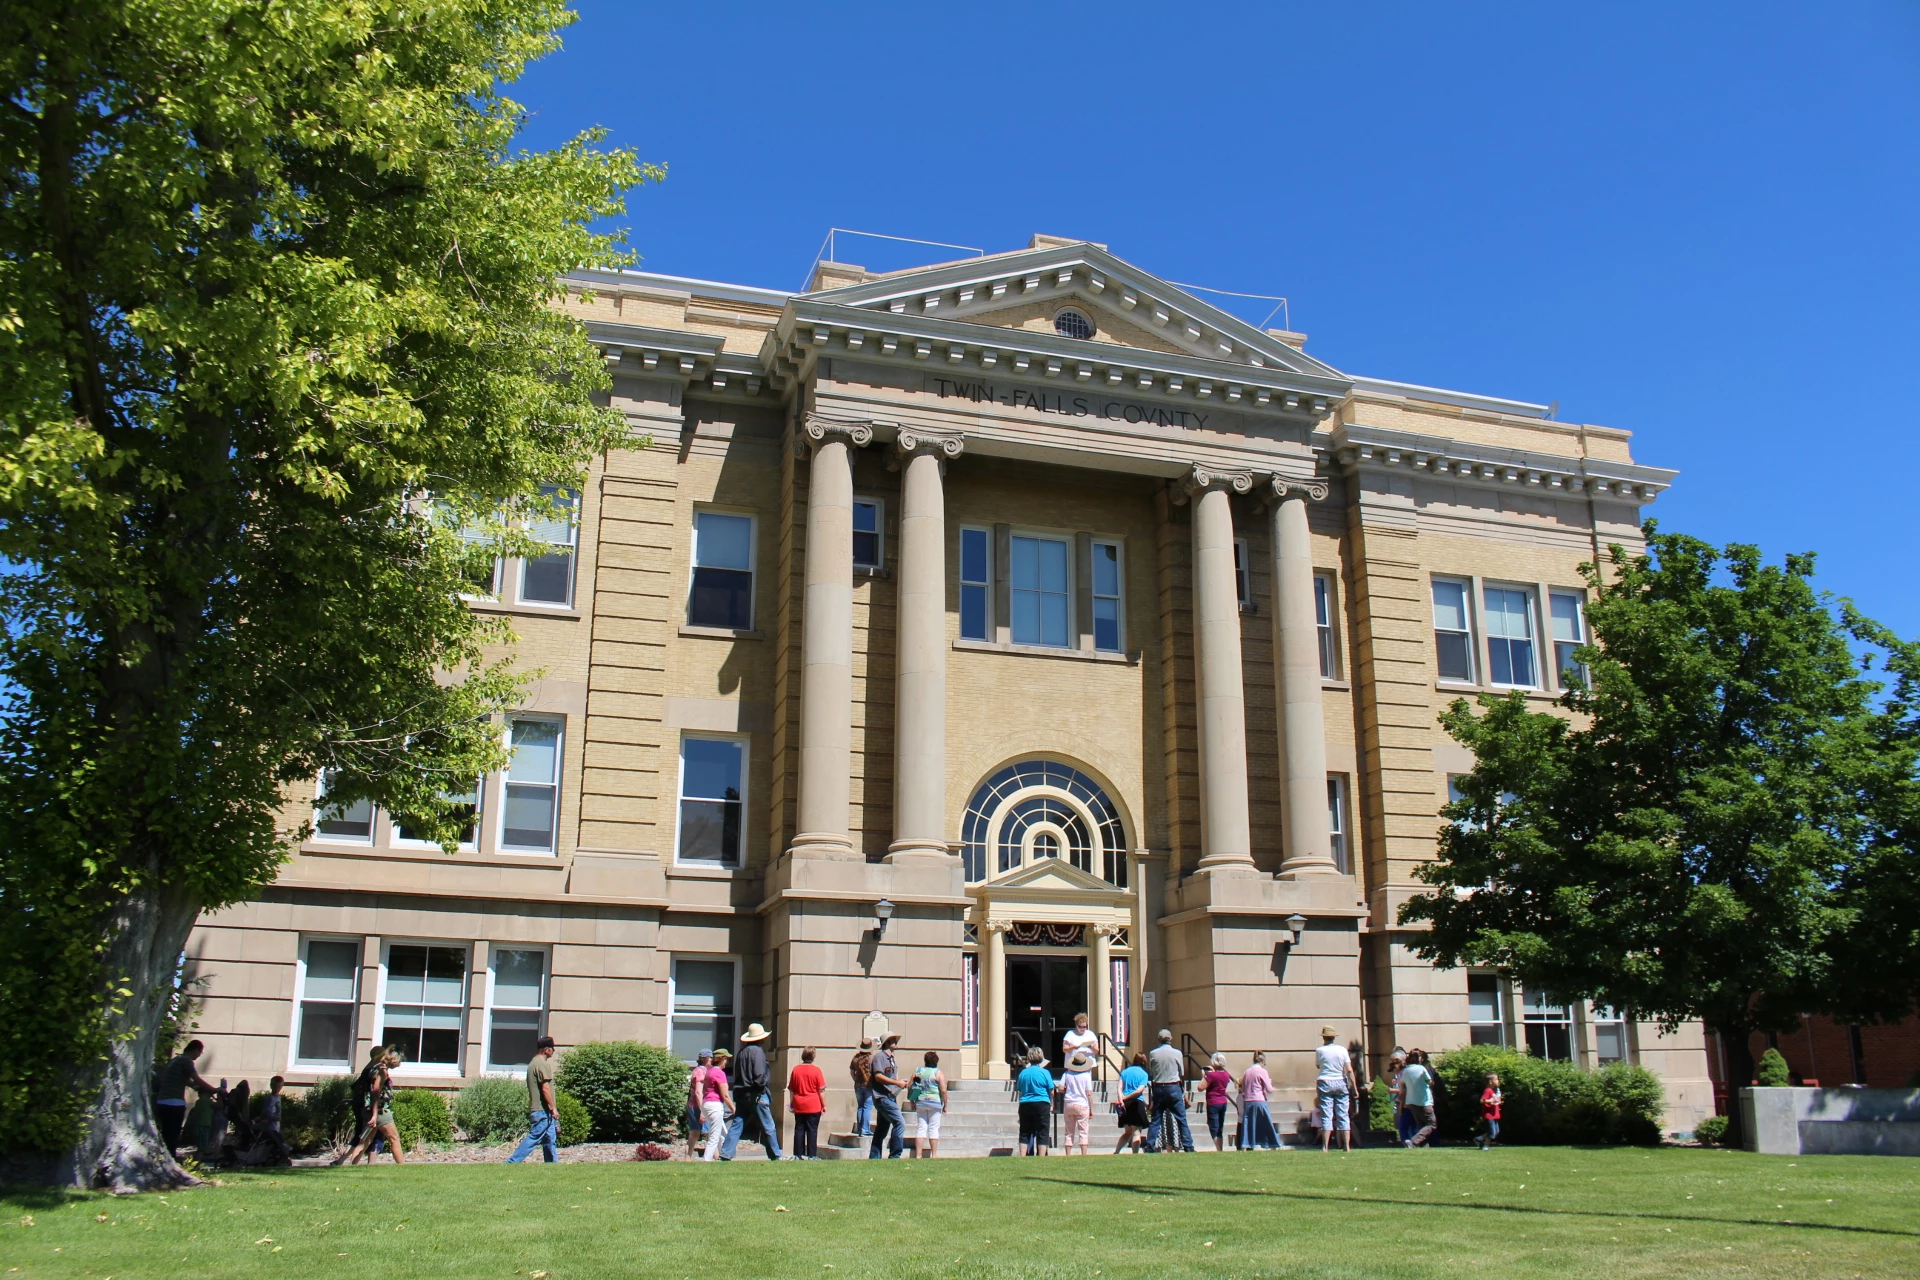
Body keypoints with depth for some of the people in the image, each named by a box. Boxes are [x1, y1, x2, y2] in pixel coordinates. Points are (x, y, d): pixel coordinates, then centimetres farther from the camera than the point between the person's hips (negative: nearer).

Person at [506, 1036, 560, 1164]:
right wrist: (553, 1108, -16)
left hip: (535, 1109, 10)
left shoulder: (533, 1063, 17)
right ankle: (512, 1162, -10)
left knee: (550, 1140, 12)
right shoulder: (543, 1064, -13)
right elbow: (545, 1088, -19)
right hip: (543, 1110, -10)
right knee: (534, 1137, -9)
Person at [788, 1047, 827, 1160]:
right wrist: (824, 1105, 3)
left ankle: (798, 1154, 9)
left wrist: (791, 1104, 18)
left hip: (799, 1106, 3)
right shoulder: (816, 1070, -8)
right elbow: (821, 1090, -6)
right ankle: (812, 1155, 1)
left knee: (799, 1130, 8)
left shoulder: (795, 1070, 2)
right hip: (813, 1106, -3)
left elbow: (791, 1089, 9)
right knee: (812, 1130, 1)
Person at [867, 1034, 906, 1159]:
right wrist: (897, 1083, -19)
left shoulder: (890, 1058, 20)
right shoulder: (880, 1056, -10)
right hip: (882, 1097, -10)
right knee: (899, 1123, -17)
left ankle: (874, 1158, 14)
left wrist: (901, 1083, 6)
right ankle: (895, 1156, -14)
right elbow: (878, 1076, -19)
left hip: (890, 1097, 10)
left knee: (881, 1129, 10)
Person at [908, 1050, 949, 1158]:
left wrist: (912, 1103, 14)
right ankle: (933, 1155, 2)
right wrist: (945, 1105, -2)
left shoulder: (917, 1071, 7)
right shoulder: (939, 1073, -4)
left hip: (920, 1103, 3)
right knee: (933, 1129, 2)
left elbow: (909, 1087, 7)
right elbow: (943, 1091, -11)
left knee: (921, 1127, 7)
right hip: (935, 1103, -3)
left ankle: (918, 1155, 2)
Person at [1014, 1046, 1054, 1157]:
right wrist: (1051, 1105, 13)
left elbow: (1019, 1092, 11)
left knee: (1024, 1133, 10)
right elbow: (1051, 1091, 0)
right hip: (1042, 1105, -3)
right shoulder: (1045, 1073, -4)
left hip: (1025, 1105, 3)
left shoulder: (1023, 1073, 6)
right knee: (1042, 1134, 2)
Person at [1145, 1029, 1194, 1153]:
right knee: (1181, 1119, 4)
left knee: (1155, 1119, 7)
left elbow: (1150, 1074, 4)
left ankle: (1150, 1147, 4)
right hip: (1174, 1088, -2)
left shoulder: (1152, 1054, -1)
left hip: (1158, 1088, 2)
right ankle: (1188, 1146, 3)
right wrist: (1183, 1090, 17)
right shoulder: (1177, 1053, -4)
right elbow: (1182, 1075, 4)